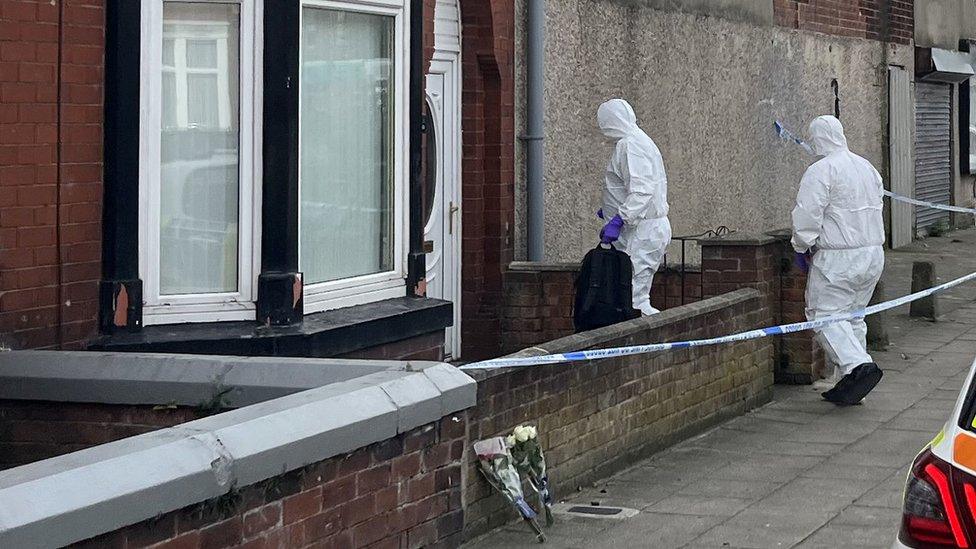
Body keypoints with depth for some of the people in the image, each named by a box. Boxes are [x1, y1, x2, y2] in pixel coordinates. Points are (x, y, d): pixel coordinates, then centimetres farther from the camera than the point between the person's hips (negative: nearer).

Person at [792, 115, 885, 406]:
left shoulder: (820, 171, -14)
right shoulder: (867, 167, 13)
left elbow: (807, 215, -17)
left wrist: (802, 248, -1)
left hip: (838, 258, -8)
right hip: (874, 253, 8)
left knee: (825, 314, -3)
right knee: (853, 315, 15)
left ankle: (859, 365, -20)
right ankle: (851, 383, 15)